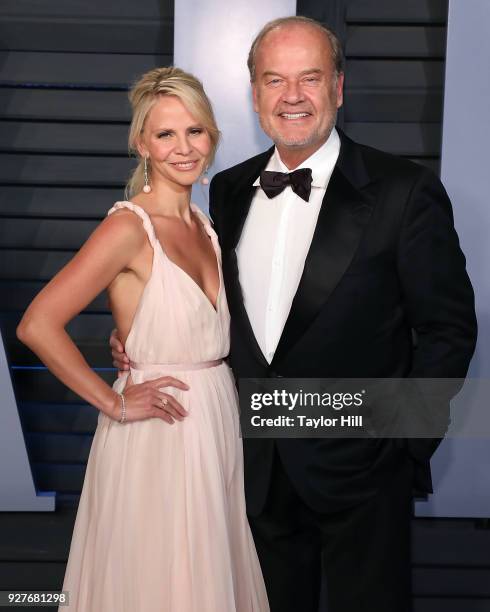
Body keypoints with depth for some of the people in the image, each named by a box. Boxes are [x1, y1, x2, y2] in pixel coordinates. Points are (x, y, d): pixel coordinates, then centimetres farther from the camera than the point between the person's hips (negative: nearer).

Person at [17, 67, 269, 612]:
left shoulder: (202, 223, 7)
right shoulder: (129, 226, -16)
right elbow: (37, 325, -24)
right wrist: (114, 403, -17)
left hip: (216, 423, 7)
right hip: (158, 429, -7)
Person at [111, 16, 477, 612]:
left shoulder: (403, 191, -11)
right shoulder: (228, 190, 4)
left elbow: (447, 327, -7)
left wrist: (409, 443, -9)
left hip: (360, 473, -4)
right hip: (258, 470, 5)